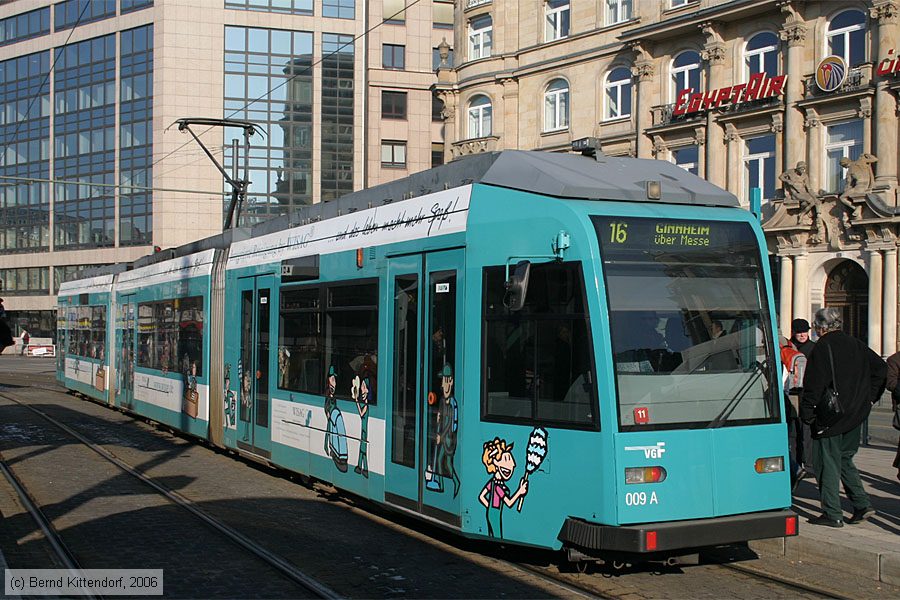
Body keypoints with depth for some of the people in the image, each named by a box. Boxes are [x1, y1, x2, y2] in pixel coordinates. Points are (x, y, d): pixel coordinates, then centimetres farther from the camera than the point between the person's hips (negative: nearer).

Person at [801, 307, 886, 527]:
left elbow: (813, 385, -16)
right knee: (844, 460, 20)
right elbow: (881, 368, 14)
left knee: (827, 462, 1)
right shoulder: (856, 345, 9)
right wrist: (869, 397, 14)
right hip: (855, 416, 7)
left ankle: (832, 514, 3)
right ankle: (862, 504, 12)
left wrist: (807, 414, -9)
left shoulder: (822, 348, -12)